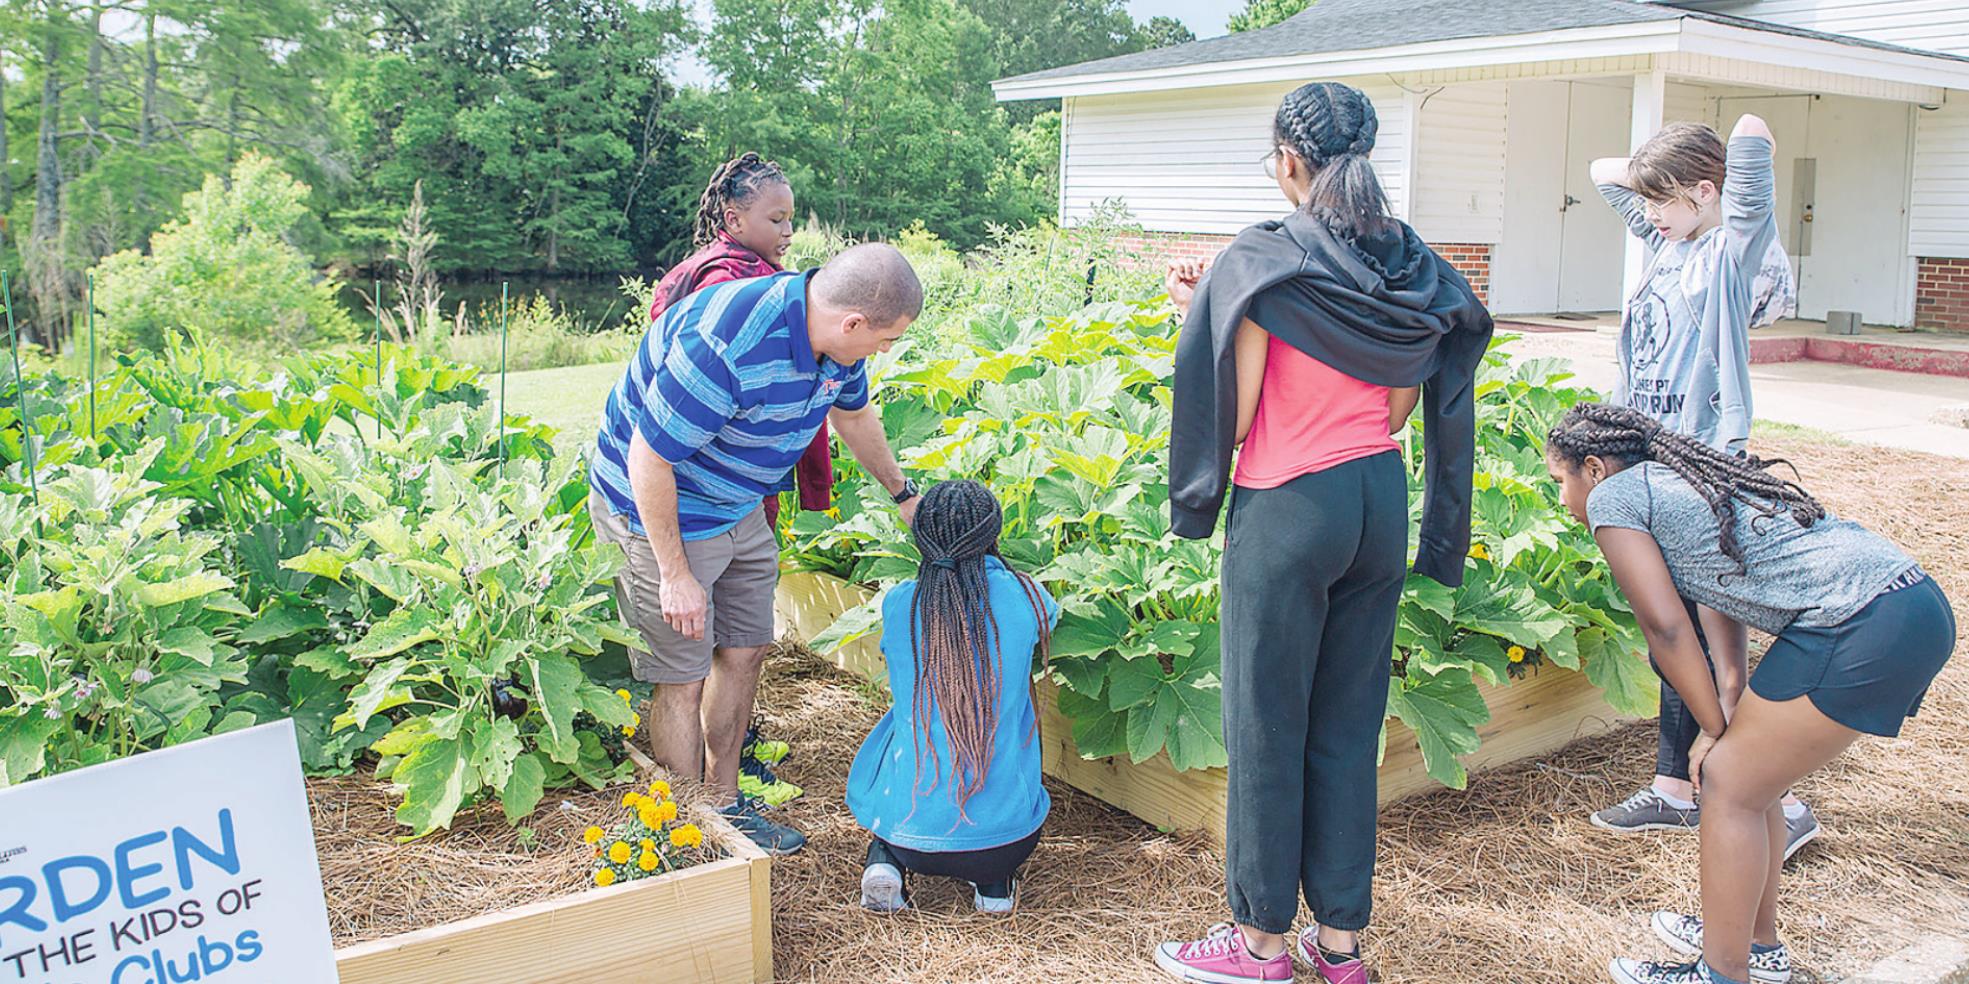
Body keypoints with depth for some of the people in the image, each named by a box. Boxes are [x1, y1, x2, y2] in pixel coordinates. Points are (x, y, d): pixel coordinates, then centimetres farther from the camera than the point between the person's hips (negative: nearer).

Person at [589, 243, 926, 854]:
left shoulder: (833, 334, -9)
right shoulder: (724, 349, -36)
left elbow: (853, 414, 14)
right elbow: (648, 461, -29)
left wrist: (903, 493, 25)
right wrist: (675, 575, -22)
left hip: (737, 507, 8)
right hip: (658, 508, -8)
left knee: (744, 650, 13)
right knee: (684, 677, -2)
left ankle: (723, 803, 29)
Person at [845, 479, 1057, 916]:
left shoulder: (897, 604, -6)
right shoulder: (1024, 597, -7)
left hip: (909, 831, 1)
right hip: (1006, 833, 0)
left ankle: (883, 858, 11)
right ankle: (993, 880, 15)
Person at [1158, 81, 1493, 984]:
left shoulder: (1261, 262, -13)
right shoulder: (1408, 266, 5)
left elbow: (1231, 418, -13)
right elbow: (1400, 407, 13)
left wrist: (1194, 313, 1)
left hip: (1288, 507, -6)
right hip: (1382, 501, 7)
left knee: (1267, 724, 6)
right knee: (1349, 722, 14)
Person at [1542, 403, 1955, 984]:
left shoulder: (1612, 496, -2)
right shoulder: (1684, 476, 24)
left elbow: (1665, 624, -7)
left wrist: (1716, 729, 2)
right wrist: (1732, 709, 13)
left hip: (1864, 626, -9)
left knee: (1728, 786, 1)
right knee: (1749, 775, 19)